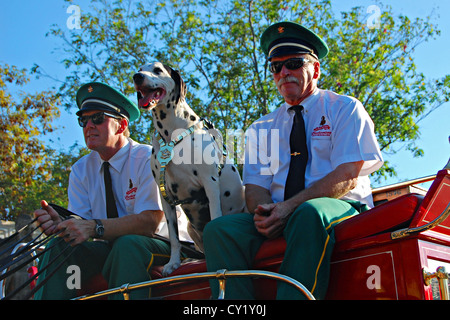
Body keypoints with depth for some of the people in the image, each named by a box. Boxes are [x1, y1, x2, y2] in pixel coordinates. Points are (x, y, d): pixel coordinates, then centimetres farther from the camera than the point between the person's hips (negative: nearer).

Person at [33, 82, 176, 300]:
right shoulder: (81, 169, 6)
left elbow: (150, 222, -23)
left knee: (127, 244, -36)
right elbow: (81, 222, -4)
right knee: (58, 247, -20)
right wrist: (59, 223, -27)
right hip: (106, 249, 5)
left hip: (151, 248, -4)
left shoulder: (147, 159, -12)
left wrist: (95, 227, -34)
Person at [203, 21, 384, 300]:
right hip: (277, 217, 4)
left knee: (308, 213, -39)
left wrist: (290, 207, -19)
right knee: (219, 229, -24)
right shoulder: (262, 128, 21)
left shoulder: (345, 109, 8)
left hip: (339, 209, -4)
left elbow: (347, 176, -6)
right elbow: (255, 186, 11)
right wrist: (263, 212, -16)